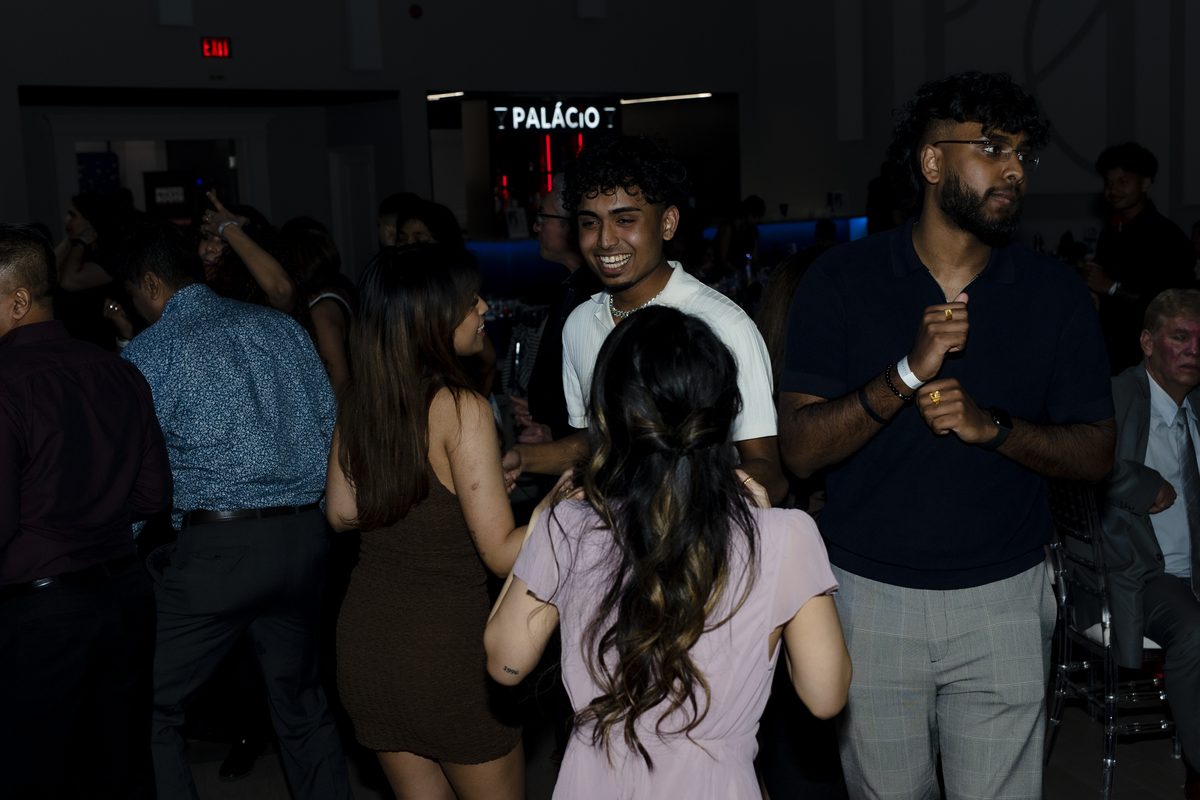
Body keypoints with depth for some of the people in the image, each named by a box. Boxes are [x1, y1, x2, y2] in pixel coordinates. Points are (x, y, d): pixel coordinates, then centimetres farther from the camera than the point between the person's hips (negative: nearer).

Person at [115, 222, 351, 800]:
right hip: (306, 535, 6)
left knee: (147, 709, 6)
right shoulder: (281, 326, 10)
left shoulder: (146, 354, -3)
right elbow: (331, 425, 9)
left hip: (215, 546, -6)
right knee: (300, 695, 20)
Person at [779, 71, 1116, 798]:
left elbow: (1096, 453, 0)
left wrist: (992, 425, -19)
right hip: (871, 597, 0)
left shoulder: (1055, 293, 1)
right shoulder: (842, 281, -5)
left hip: (1002, 599, 1)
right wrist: (908, 372, -24)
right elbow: (800, 450, -10)